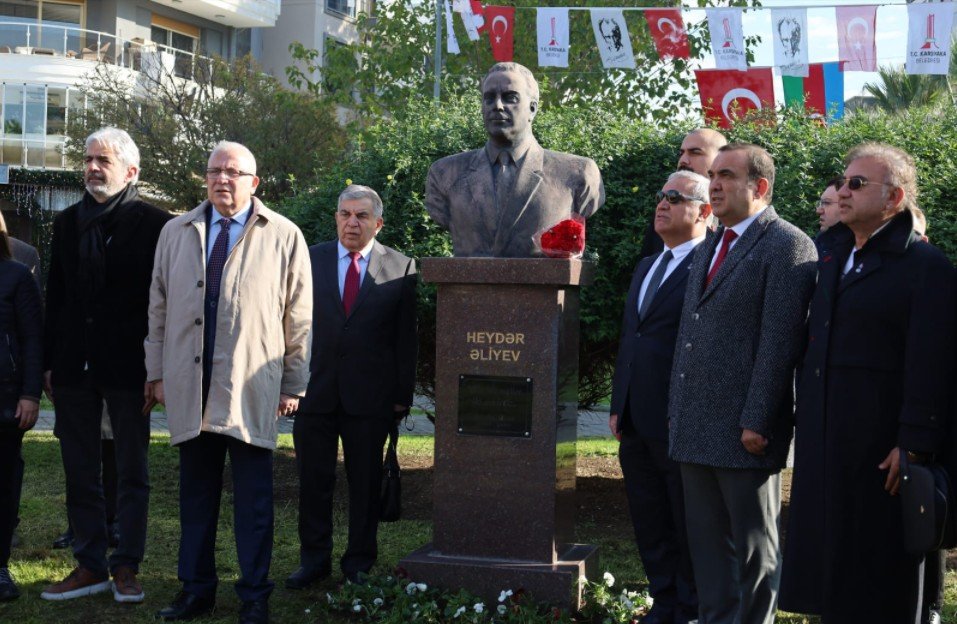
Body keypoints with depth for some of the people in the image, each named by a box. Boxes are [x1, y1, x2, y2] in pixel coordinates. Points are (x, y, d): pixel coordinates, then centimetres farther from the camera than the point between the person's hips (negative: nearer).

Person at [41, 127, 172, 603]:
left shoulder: (153, 223, -4)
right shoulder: (68, 222, 12)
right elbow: (55, 295, 13)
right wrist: (50, 362, 8)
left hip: (127, 367, -5)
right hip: (74, 366, 5)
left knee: (132, 472, 5)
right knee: (80, 473, 9)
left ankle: (126, 567, 12)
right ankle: (90, 565, 17)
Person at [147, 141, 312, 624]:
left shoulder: (283, 237, 4)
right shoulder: (175, 233, 14)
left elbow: (299, 317, 4)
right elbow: (159, 307, 16)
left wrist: (294, 384, 2)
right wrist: (158, 372, 10)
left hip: (251, 387, -3)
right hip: (189, 387, 3)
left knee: (254, 498, 0)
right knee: (195, 492, 9)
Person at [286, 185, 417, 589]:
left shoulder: (401, 268, 1)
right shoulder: (309, 260, 7)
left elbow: (406, 338, 1)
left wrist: (403, 394, -3)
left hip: (369, 396, -2)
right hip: (315, 389, 2)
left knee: (366, 481, 7)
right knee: (313, 479, 7)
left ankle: (359, 562, 19)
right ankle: (314, 559, 20)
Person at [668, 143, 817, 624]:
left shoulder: (788, 246, -9)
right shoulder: (709, 248, 19)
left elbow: (780, 342, -16)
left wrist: (757, 422, -20)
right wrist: (677, 410, 16)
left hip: (744, 430, -8)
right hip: (695, 430, 8)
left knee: (753, 546, 3)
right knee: (707, 542, 14)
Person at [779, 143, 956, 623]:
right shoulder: (829, 251, 11)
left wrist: (915, 445, -21)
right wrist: (804, 414, 14)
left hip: (879, 440, -7)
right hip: (821, 437, 7)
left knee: (879, 567, 3)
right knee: (828, 549, 14)